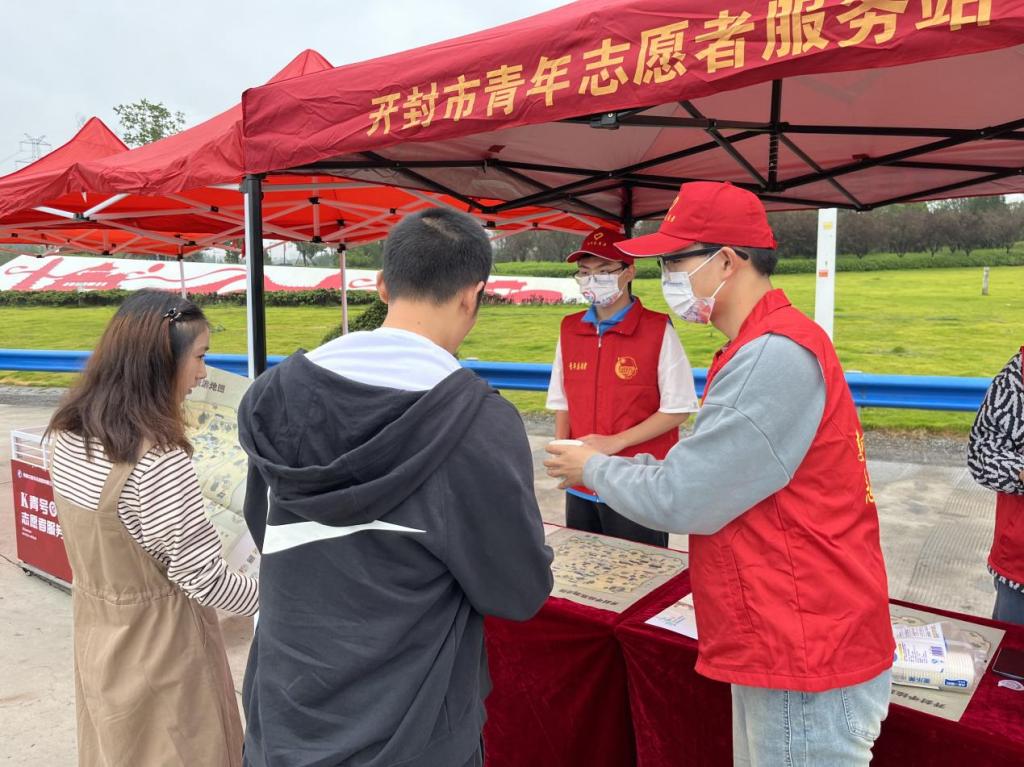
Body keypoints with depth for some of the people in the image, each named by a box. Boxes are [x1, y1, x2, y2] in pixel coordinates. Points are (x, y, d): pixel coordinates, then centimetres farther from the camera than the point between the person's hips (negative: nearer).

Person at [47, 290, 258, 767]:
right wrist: (271, 599, -8)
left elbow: (100, 538, 5)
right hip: (156, 647, -7)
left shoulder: (70, 433, -5)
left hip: (96, 633, 7)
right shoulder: (158, 459, -30)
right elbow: (203, 578, -24)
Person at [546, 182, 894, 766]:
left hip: (805, 658, -10)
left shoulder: (776, 356, -24)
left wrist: (594, 469, -6)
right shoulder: (770, 345, 11)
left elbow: (683, 500, -23)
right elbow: (719, 472, 13)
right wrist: (612, 464, 7)